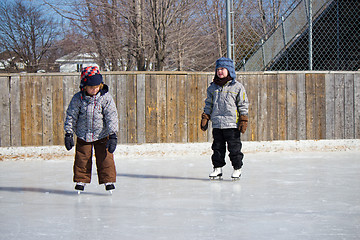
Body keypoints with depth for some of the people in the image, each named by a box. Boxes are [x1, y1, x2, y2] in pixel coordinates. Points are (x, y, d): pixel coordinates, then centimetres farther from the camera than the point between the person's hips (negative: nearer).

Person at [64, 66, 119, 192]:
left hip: (102, 135, -1)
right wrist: (68, 134, -3)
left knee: (105, 158, -2)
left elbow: (112, 117, -9)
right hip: (83, 135, 1)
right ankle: (81, 180, 22)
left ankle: (108, 180, 11)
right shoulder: (77, 98, -10)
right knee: (82, 158, 6)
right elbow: (71, 116, -1)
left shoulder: (106, 97, -11)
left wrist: (113, 136, -13)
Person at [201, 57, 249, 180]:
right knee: (217, 147, 9)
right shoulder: (213, 87, 10)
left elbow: (243, 105, 1)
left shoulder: (237, 87, -1)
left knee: (234, 147, -1)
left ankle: (237, 168, 10)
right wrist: (205, 118, 10)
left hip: (232, 124, -4)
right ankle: (217, 168, 18)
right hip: (217, 124, 4)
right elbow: (208, 104, 17)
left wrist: (243, 120, -4)